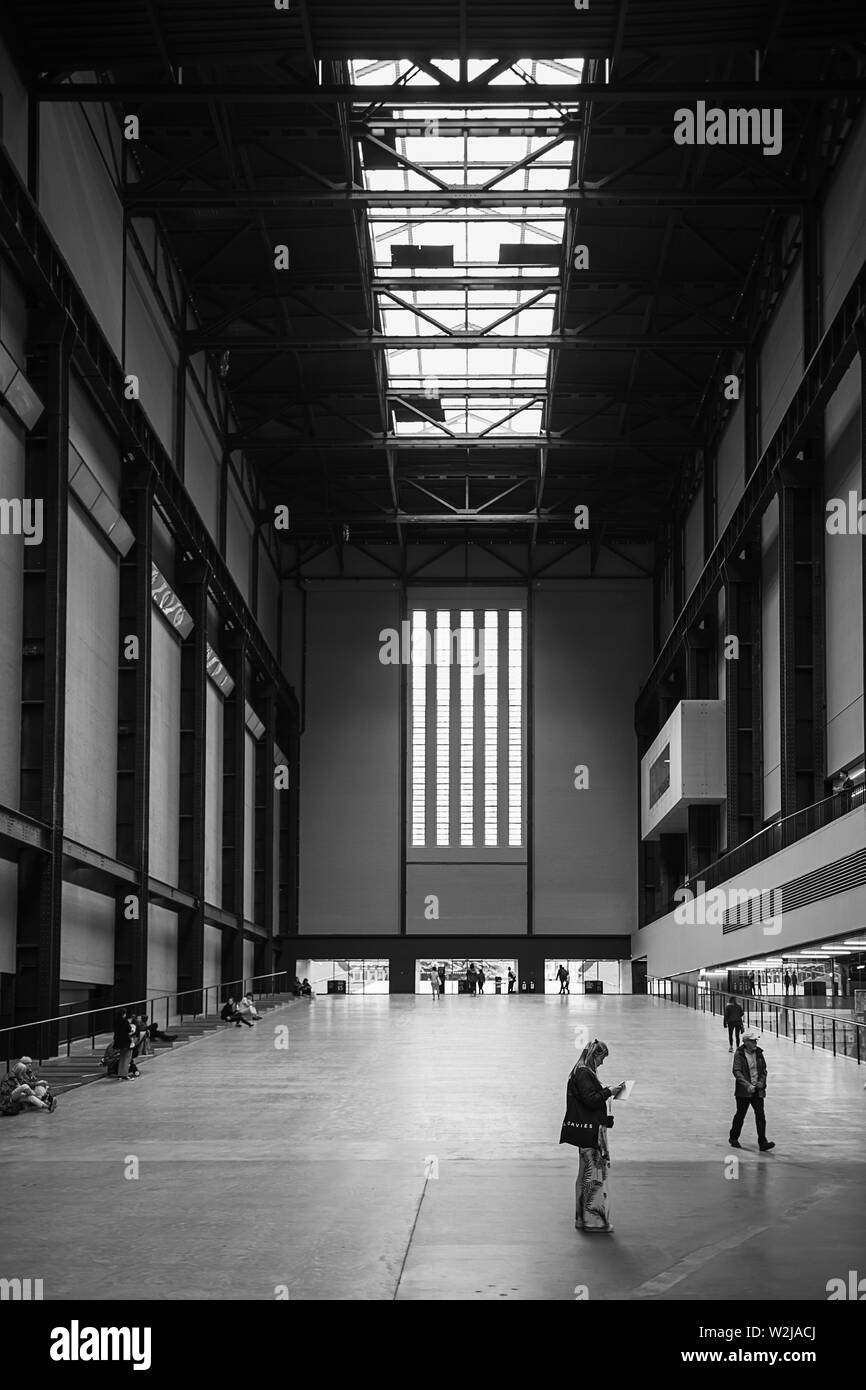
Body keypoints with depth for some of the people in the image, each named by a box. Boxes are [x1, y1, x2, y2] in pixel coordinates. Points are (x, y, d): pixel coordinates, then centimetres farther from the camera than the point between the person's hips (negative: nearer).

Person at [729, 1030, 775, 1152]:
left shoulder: (758, 1053, 6)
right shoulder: (739, 1054, -10)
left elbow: (764, 1069, 16)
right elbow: (737, 1072, -18)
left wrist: (762, 1082, -2)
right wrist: (747, 1085, -28)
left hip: (758, 1090, 4)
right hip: (743, 1091, -4)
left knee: (760, 1115, -5)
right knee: (740, 1115, 8)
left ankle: (762, 1143, -6)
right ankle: (733, 1138, 28)